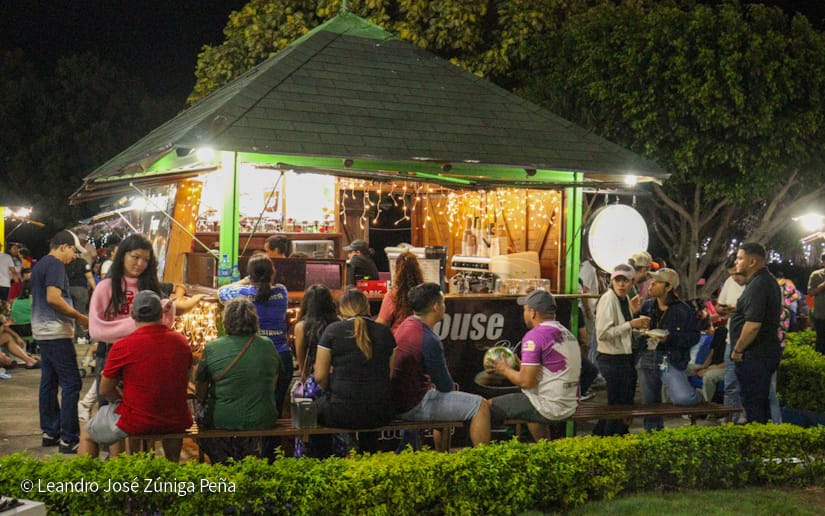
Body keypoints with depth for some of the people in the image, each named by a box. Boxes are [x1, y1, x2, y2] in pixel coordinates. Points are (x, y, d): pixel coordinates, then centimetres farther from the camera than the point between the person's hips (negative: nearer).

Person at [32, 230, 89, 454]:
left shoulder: (40, 264, 18)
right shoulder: (55, 265, -12)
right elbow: (53, 298, -22)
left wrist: (73, 316, 20)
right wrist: (80, 317, -13)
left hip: (42, 331, 10)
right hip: (56, 332, -10)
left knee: (49, 382, 13)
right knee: (71, 383, -9)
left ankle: (50, 432, 18)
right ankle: (68, 439, -11)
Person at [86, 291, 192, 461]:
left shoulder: (122, 346, -14)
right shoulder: (181, 342, -1)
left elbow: (105, 391, -4)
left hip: (135, 424, -4)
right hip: (177, 423, 4)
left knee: (88, 432, 22)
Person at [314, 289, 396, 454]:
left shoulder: (333, 330, -2)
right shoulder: (385, 332, 6)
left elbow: (320, 376, -2)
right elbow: (392, 374, 9)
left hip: (343, 415, -4)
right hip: (380, 415, 4)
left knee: (318, 407, 26)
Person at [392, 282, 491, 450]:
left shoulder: (407, 324, 5)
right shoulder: (429, 340, -24)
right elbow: (445, 386, -14)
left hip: (398, 399, 10)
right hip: (415, 406, -10)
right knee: (480, 406, -7)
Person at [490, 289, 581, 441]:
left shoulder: (535, 335, -15)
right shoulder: (568, 334, 10)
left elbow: (526, 381, -18)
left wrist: (505, 370, 1)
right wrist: (520, 366, 20)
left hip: (549, 408, -9)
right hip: (570, 406, 9)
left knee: (489, 406, -2)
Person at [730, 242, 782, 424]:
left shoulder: (758, 285, -20)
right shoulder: (767, 280, 14)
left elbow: (753, 324, -27)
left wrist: (738, 350, -16)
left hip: (755, 356, -11)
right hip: (767, 352, 11)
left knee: (753, 404, -5)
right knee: (761, 403, 17)